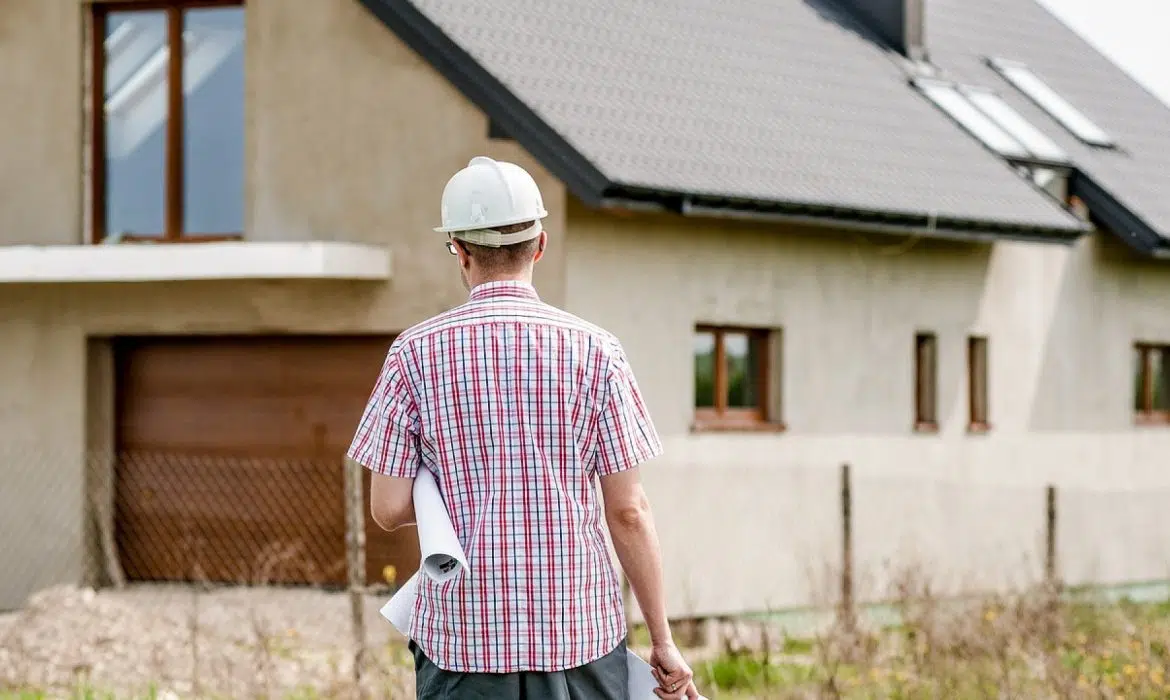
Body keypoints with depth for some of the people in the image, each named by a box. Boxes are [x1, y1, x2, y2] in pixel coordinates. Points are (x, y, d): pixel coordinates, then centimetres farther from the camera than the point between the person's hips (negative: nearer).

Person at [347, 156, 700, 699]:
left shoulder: (416, 353, -1)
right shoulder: (593, 350, -1)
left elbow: (388, 508, -2)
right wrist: (663, 640, 5)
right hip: (580, 632, 0)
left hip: (463, 634, 0)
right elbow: (628, 510, -2)